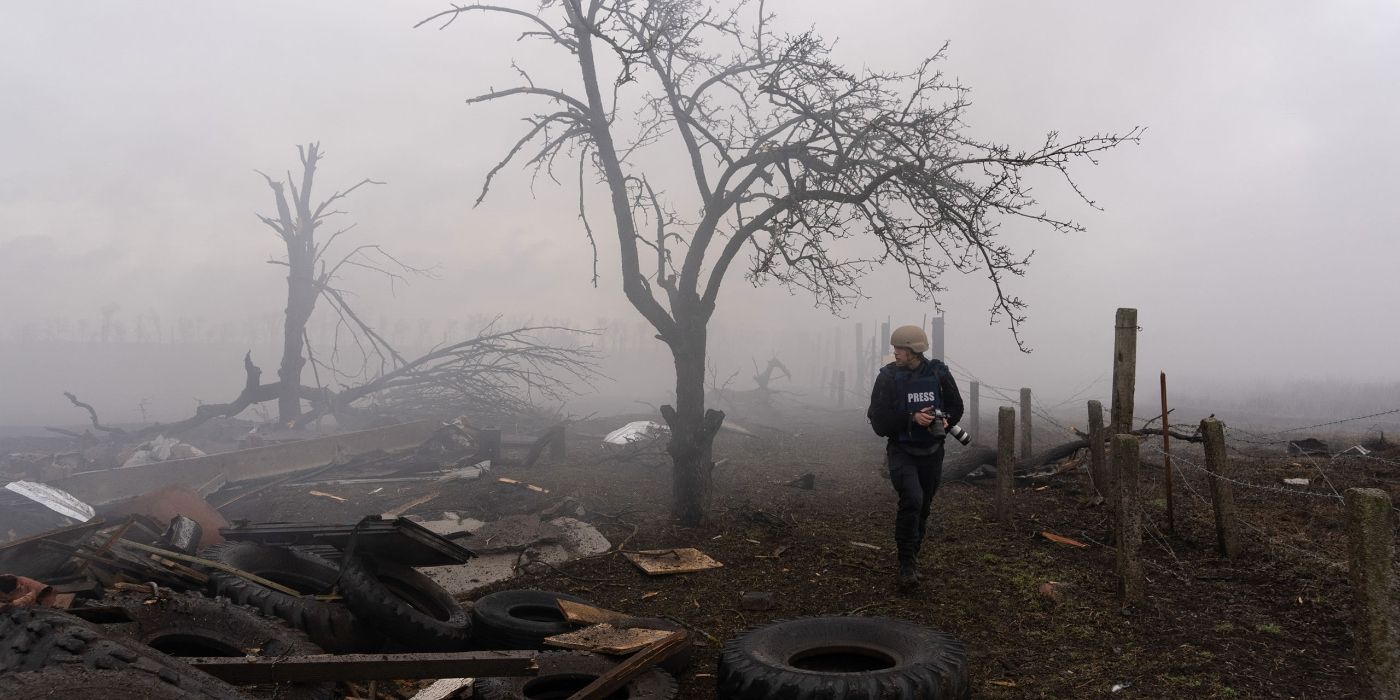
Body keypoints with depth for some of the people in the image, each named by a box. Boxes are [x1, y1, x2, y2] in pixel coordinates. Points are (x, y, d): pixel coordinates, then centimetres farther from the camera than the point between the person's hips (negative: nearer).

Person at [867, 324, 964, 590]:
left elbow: (956, 406, 8)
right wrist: (912, 418, -24)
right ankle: (907, 564, -12)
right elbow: (879, 418, -12)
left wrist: (945, 420, -13)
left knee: (923, 507, 13)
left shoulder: (939, 373, -3)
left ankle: (911, 557, 34)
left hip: (932, 451, 3)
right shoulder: (888, 377, -9)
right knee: (912, 500, -23)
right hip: (901, 451, -3)